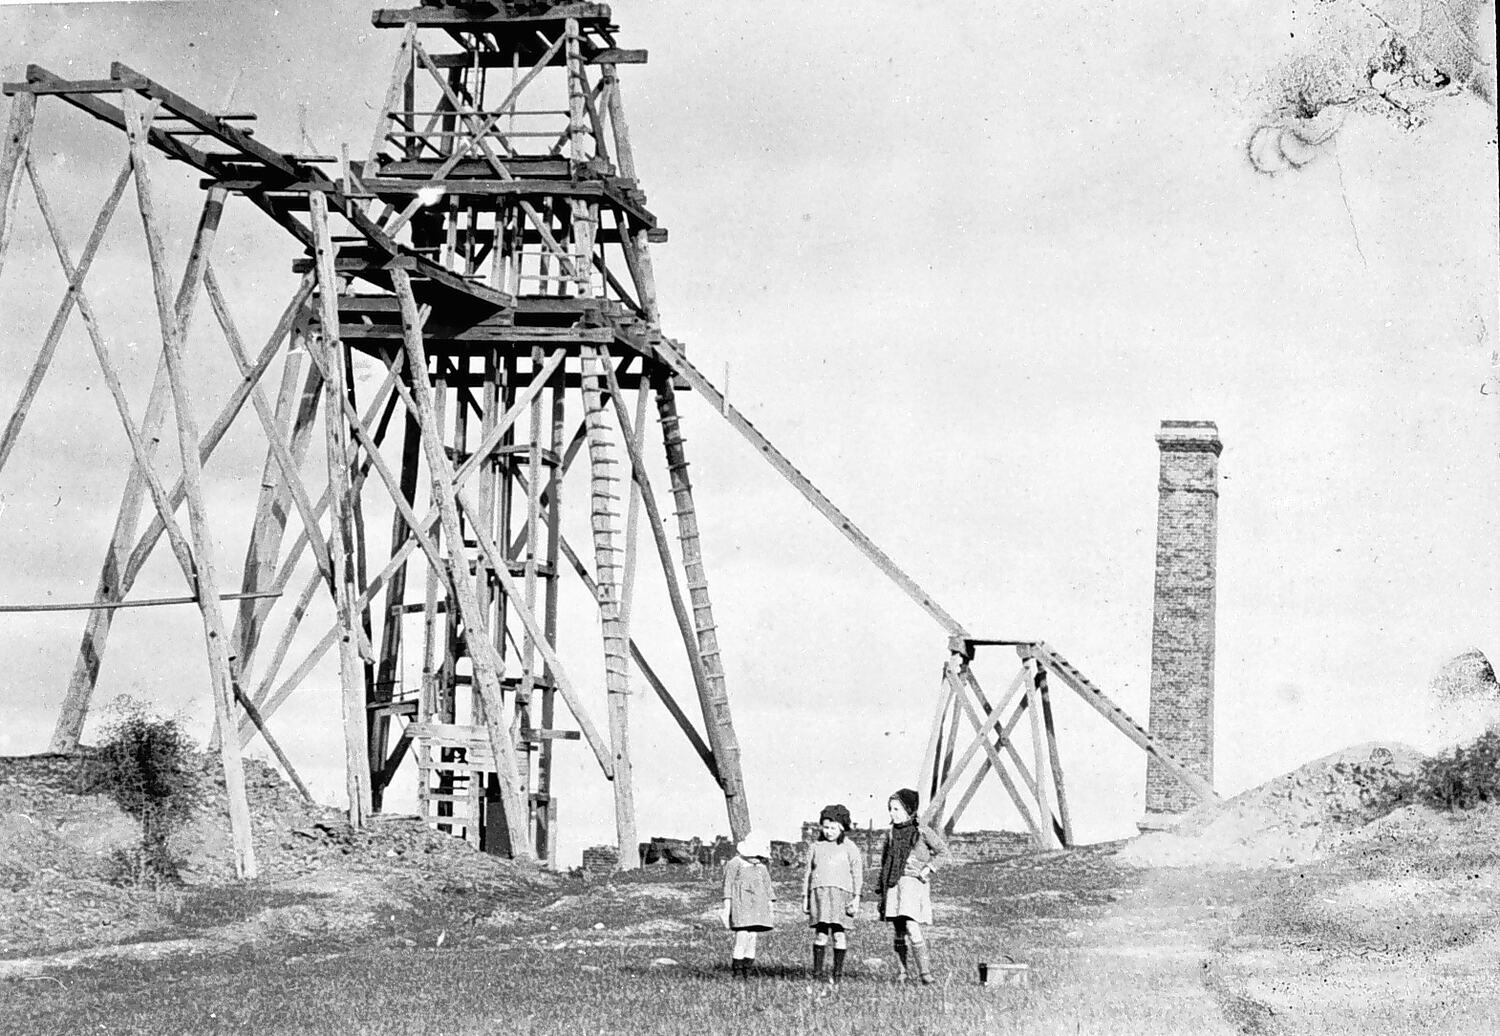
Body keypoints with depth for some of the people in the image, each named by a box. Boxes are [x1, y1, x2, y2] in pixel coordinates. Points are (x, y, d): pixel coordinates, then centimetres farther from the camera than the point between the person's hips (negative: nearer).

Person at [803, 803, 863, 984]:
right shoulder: (816, 847, 15)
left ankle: (838, 973, 4)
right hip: (819, 892, 1)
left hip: (842, 892, -1)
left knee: (840, 934, -3)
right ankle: (817, 971, -2)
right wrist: (805, 897, 15)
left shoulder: (849, 848, 8)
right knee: (820, 933, -5)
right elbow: (808, 873, 19)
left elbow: (857, 874, 5)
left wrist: (856, 898, -2)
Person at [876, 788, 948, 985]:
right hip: (893, 884, 5)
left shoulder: (922, 831, -4)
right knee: (899, 930, 6)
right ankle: (902, 970, 13)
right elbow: (884, 860, 18)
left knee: (912, 926, -17)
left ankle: (925, 970, -13)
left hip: (914, 882, -5)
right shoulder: (891, 832, 11)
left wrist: (928, 870, -8)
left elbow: (942, 850, 2)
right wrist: (882, 890, 15)